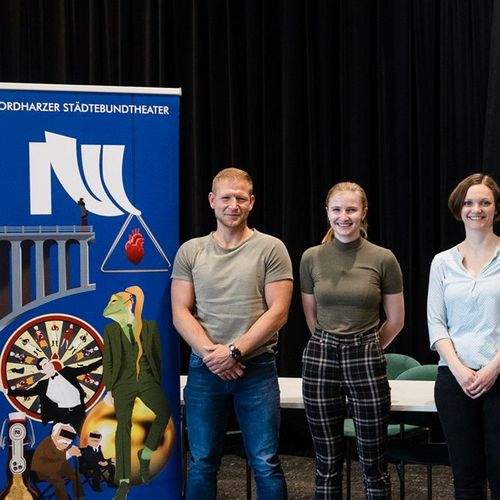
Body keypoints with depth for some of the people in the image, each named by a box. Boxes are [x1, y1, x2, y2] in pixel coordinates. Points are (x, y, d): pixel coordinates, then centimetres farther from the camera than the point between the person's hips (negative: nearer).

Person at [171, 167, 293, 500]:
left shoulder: (270, 249, -1)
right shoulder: (190, 251, 7)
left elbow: (278, 312, -6)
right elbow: (181, 313, 2)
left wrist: (234, 351, -13)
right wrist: (210, 353, -12)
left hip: (257, 369, -2)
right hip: (205, 369, 2)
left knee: (266, 464, 0)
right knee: (203, 464, 11)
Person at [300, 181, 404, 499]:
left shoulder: (383, 259, -4)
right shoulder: (311, 258, 2)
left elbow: (395, 321, 6)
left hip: (367, 363, -2)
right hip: (320, 361, 2)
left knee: (373, 462, 4)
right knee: (328, 462, 8)